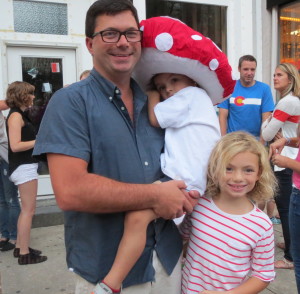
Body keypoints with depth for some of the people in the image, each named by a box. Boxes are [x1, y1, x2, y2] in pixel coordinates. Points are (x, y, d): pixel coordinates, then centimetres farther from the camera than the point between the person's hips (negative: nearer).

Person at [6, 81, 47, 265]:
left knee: (26, 210, 16)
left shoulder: (20, 115, 15)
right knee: (29, 210, -4)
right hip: (24, 167, -10)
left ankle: (20, 247, 26)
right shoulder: (16, 116, -14)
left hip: (26, 167, 10)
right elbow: (15, 146, -24)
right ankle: (24, 253, 5)